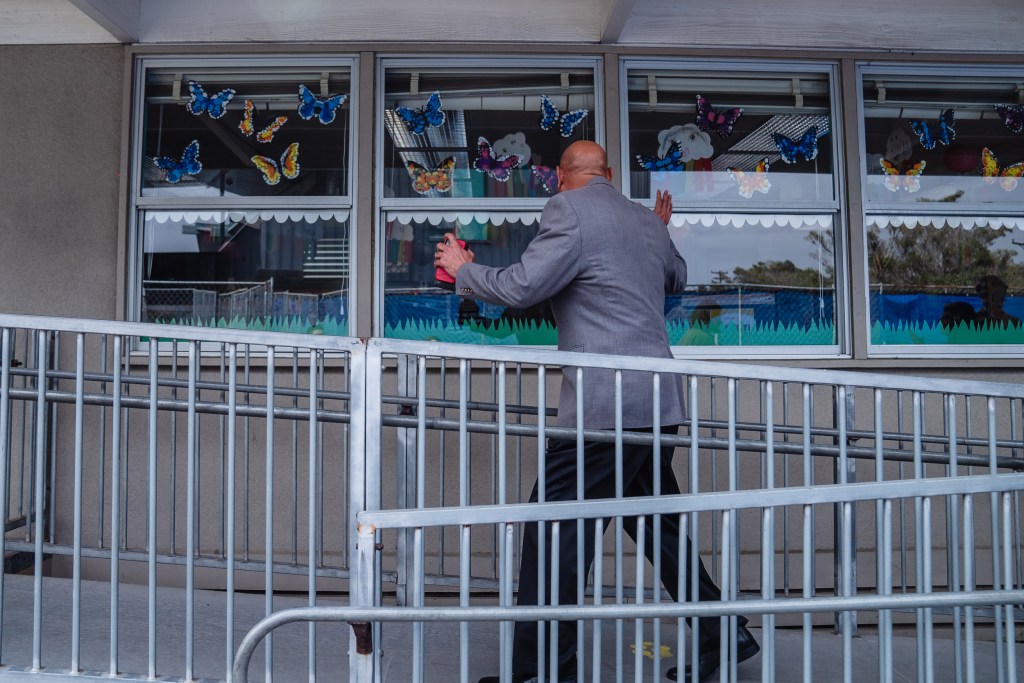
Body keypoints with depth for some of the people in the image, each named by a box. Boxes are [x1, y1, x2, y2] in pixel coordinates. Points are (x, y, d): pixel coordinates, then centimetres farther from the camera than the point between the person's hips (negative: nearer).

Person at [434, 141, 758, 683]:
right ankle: (722, 637, 28)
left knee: (553, 532, -2)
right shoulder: (646, 220, 17)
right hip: (656, 401, 9)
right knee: (657, 525, 20)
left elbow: (519, 288, -11)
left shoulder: (569, 209, -7)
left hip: (603, 406, -9)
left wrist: (462, 270, 7)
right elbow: (676, 278, 34)